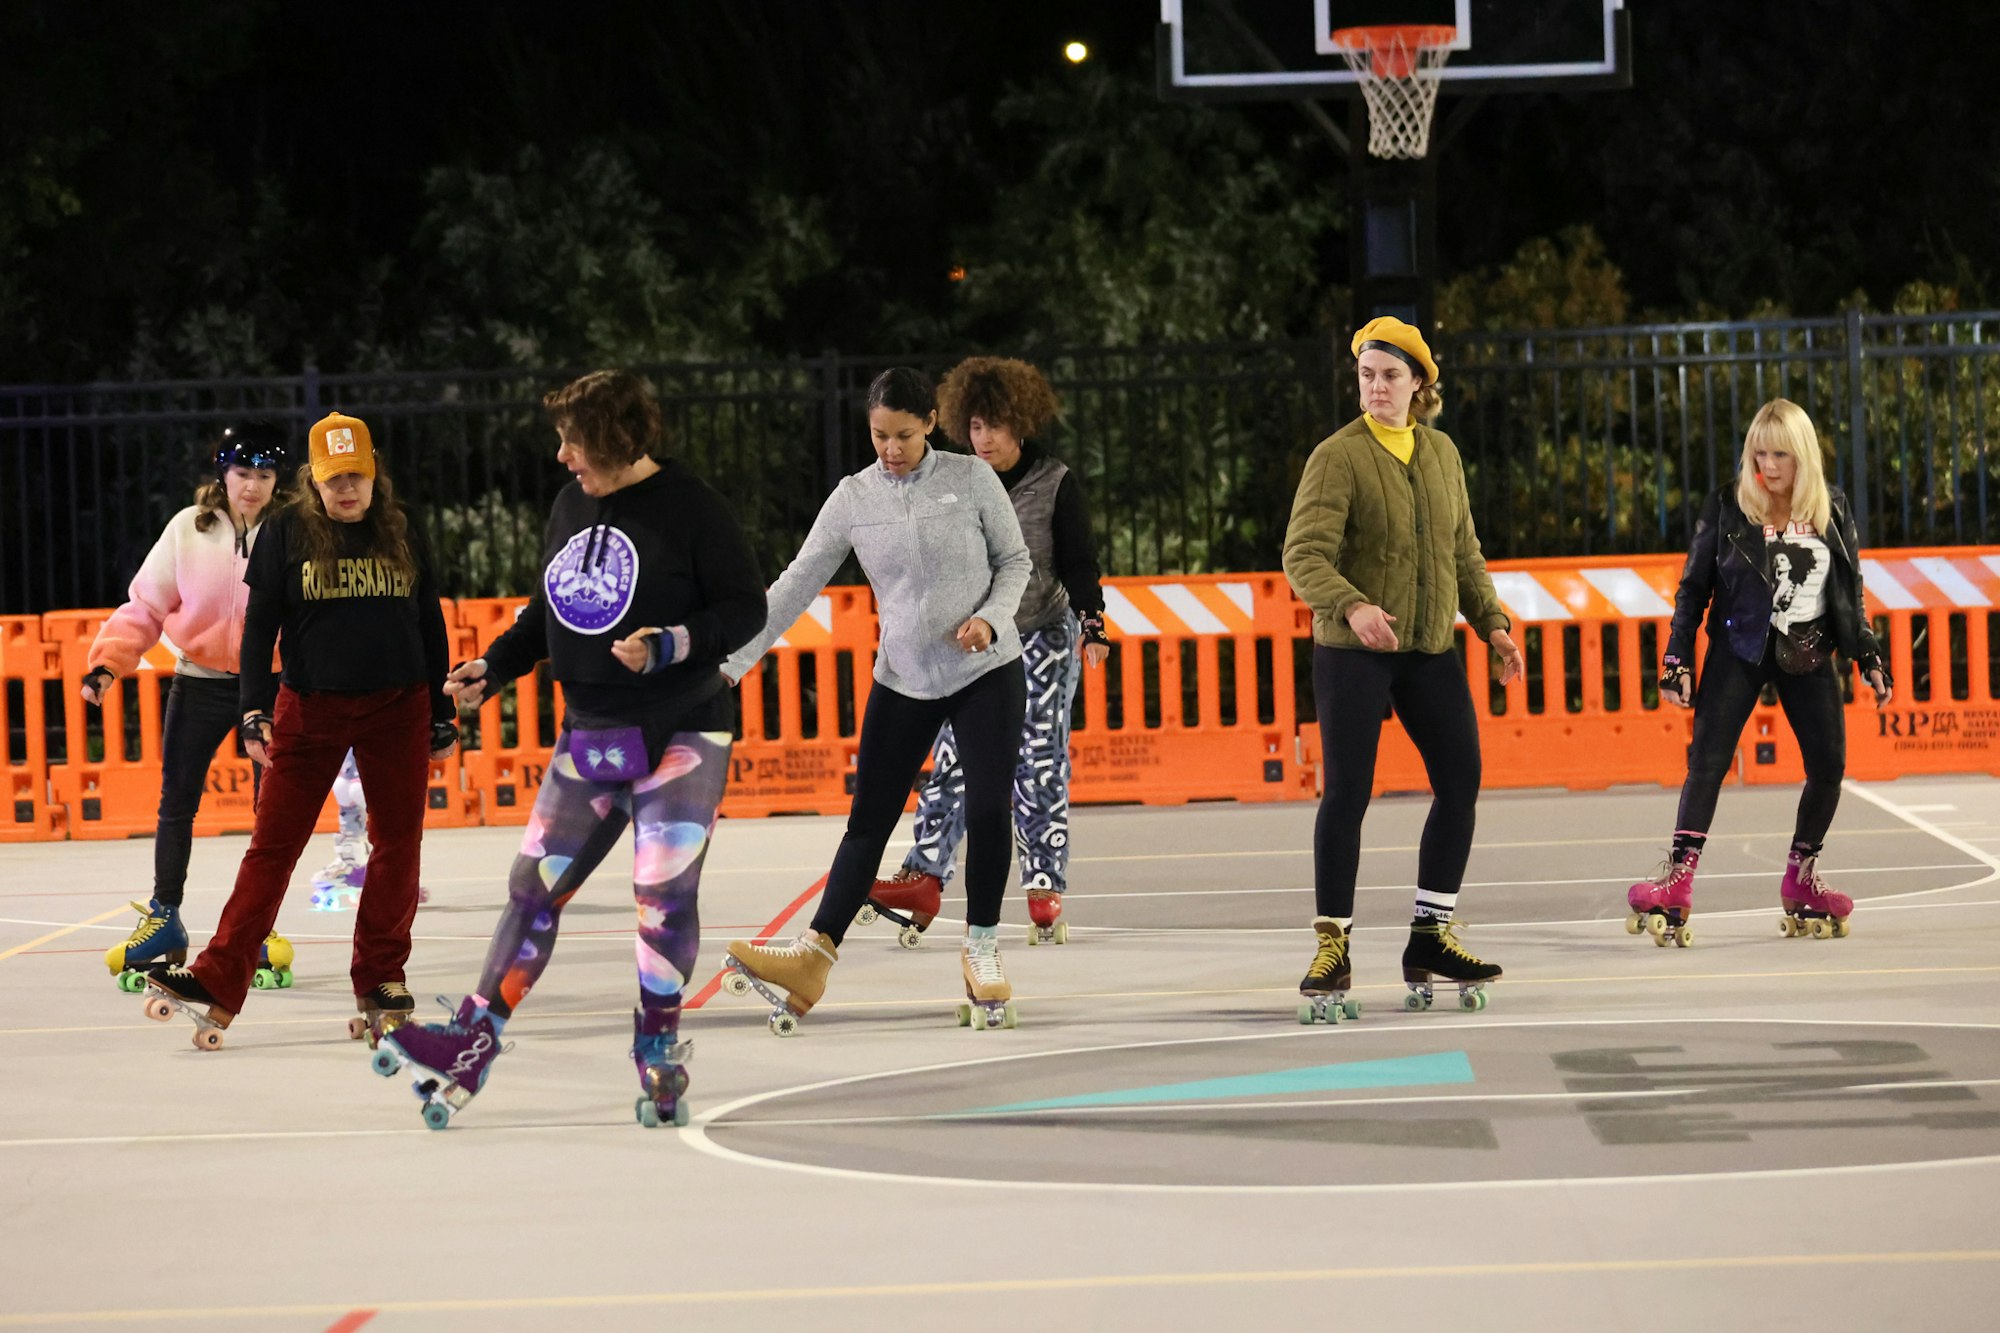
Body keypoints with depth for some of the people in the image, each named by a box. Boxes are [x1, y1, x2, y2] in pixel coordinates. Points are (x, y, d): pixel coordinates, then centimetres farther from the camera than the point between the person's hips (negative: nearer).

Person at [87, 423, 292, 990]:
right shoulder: (188, 530, -6)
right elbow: (146, 607, -2)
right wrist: (108, 663, -12)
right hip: (200, 682, 1)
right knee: (176, 803, 4)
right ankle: (164, 919, 17)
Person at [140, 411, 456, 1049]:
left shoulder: (402, 533, 4)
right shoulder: (286, 533, -2)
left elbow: (430, 627, 10)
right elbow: (259, 625, -2)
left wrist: (441, 719, 9)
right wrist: (254, 711, -12)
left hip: (397, 708, 2)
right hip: (309, 708, -2)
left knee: (398, 843, 3)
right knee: (273, 843, -4)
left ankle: (380, 982, 13)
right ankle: (218, 984, -7)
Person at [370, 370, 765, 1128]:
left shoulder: (687, 506, -12)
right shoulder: (571, 506, 8)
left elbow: (746, 607, -12)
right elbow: (550, 611, 19)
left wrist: (669, 647, -25)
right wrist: (494, 669, 6)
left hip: (681, 733, -6)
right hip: (589, 736, 6)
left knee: (664, 894, -8)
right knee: (536, 882, 2)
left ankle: (659, 1052, 8)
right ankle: (474, 1043, 4)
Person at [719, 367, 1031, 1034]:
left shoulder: (971, 478, -6)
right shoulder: (854, 497, -3)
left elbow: (1015, 560, 3)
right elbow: (796, 585, -2)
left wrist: (990, 618, -16)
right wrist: (730, 665, -7)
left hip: (987, 672, -1)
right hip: (902, 679, 2)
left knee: (988, 811, -7)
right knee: (868, 821, 0)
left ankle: (981, 950, 10)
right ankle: (813, 957, -4)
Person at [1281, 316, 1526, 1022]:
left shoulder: (1441, 453, 10)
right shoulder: (1338, 456, -9)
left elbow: (1462, 552, 19)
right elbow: (1304, 554, -18)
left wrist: (1491, 621, 9)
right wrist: (1351, 606, -34)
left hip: (1430, 648, 5)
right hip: (1352, 650, -5)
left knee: (1460, 781, 1)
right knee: (1347, 793, -6)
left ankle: (1430, 938, 11)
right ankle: (1332, 948, 1)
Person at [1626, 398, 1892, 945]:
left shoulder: (1833, 510, 2)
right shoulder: (1727, 507, -5)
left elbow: (1851, 593, 11)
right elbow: (1693, 587, -2)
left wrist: (1868, 657, 7)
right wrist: (1676, 661, -8)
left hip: (1809, 654, 3)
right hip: (1740, 649, -3)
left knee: (1829, 764, -1)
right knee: (1708, 759, -14)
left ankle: (1800, 880, 15)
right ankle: (1678, 879, -18)